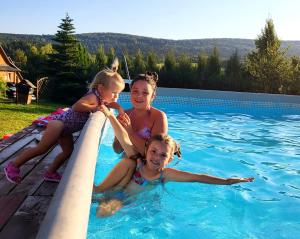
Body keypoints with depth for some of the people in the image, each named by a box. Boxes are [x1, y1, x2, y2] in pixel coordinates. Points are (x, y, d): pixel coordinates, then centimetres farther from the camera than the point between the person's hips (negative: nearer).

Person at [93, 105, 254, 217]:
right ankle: (99, 189, -18)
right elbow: (124, 139, -27)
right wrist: (109, 115, -37)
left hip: (126, 202, 1)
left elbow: (197, 177, -14)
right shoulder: (137, 162, -13)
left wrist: (227, 181, -16)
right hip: (112, 194, 0)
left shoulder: (165, 174, -10)